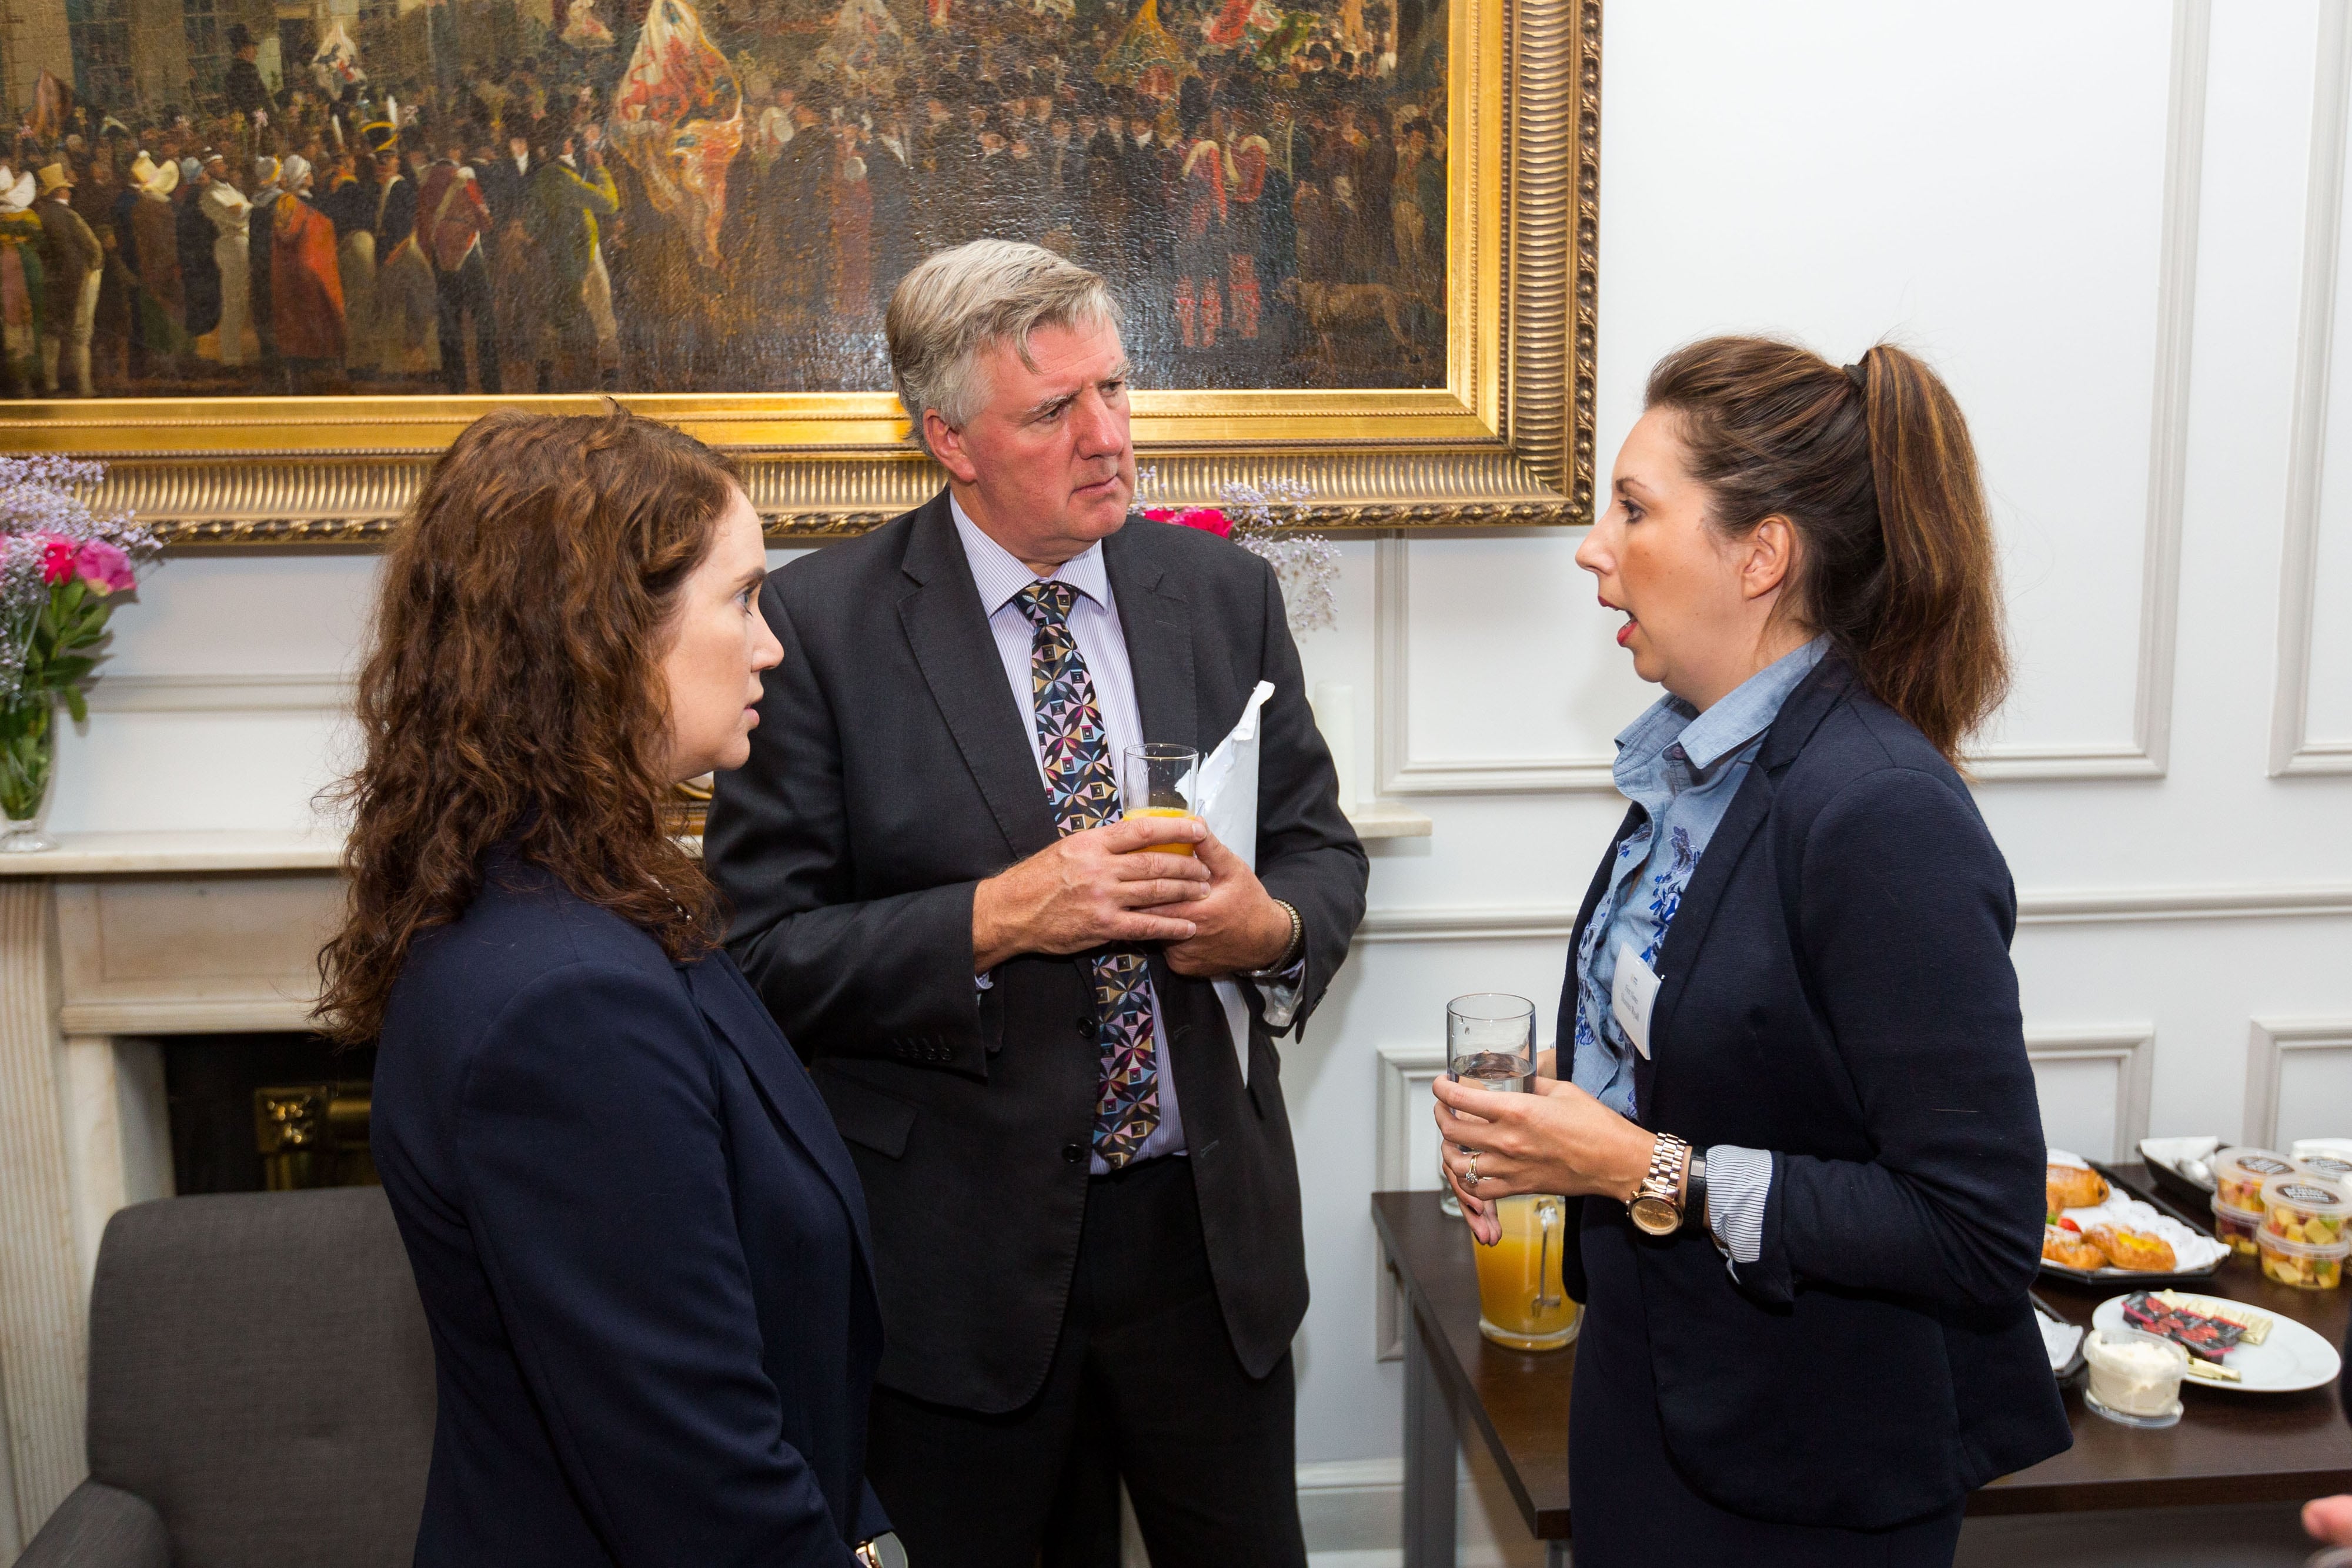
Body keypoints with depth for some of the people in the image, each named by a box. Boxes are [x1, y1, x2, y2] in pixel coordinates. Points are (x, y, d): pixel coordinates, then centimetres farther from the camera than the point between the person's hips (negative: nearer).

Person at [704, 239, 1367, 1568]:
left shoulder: (1226, 594, 1)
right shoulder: (822, 626, -11)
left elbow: (1323, 849, 7)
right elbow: (763, 947, -12)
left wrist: (1270, 925, -15)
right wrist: (995, 918, -24)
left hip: (1208, 1223, 4)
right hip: (958, 1253, -3)